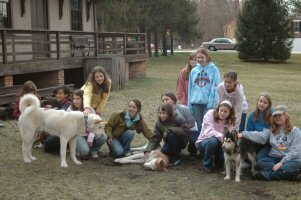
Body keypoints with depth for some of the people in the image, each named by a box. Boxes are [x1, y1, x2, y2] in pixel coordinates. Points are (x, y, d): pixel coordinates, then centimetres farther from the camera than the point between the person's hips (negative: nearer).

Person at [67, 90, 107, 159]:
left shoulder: (90, 110, 1)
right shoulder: (70, 110, 0)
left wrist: (90, 139, -12)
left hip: (89, 134, 2)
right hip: (77, 135, -2)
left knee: (103, 137, -27)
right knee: (84, 151, -32)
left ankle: (93, 150, 3)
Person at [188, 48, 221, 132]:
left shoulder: (214, 70, -2)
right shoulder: (194, 71, 9)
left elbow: (215, 88, -7)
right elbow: (191, 88, 11)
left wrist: (212, 103, -16)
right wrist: (189, 104, 7)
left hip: (208, 103, -4)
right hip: (196, 103, 4)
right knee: (199, 125, 10)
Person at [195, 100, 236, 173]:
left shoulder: (230, 121, -4)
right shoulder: (210, 114, -17)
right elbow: (209, 132, -28)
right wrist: (222, 136, -43)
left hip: (219, 145, 3)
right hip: (203, 142, -3)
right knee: (213, 140, -36)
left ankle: (217, 160, 14)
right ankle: (207, 164, -12)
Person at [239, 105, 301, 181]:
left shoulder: (295, 131, 0)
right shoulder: (271, 130, 11)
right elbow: (260, 136, -7)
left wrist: (282, 162, -20)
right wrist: (243, 134, -24)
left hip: (290, 159, -3)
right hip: (274, 158, 3)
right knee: (260, 162, -24)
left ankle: (266, 174, -35)